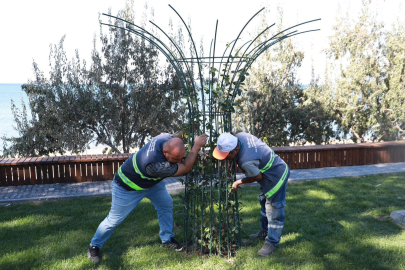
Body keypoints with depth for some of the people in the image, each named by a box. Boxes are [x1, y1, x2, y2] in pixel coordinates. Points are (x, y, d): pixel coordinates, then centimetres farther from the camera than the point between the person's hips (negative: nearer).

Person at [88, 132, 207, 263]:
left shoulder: (167, 138, -26)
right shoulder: (155, 164, -47)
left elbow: (178, 135, 3)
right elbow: (186, 168, -38)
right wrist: (197, 145, -34)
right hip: (128, 186, -7)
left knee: (166, 204, 7)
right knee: (114, 219, 6)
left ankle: (167, 239, 26)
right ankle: (94, 246, 30)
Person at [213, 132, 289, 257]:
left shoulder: (246, 161, -40)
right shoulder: (240, 136, -18)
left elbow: (258, 177, -20)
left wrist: (238, 182, -8)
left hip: (276, 177, -10)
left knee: (274, 211, 0)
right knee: (264, 203, 24)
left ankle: (272, 242, 13)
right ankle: (265, 231, 42)